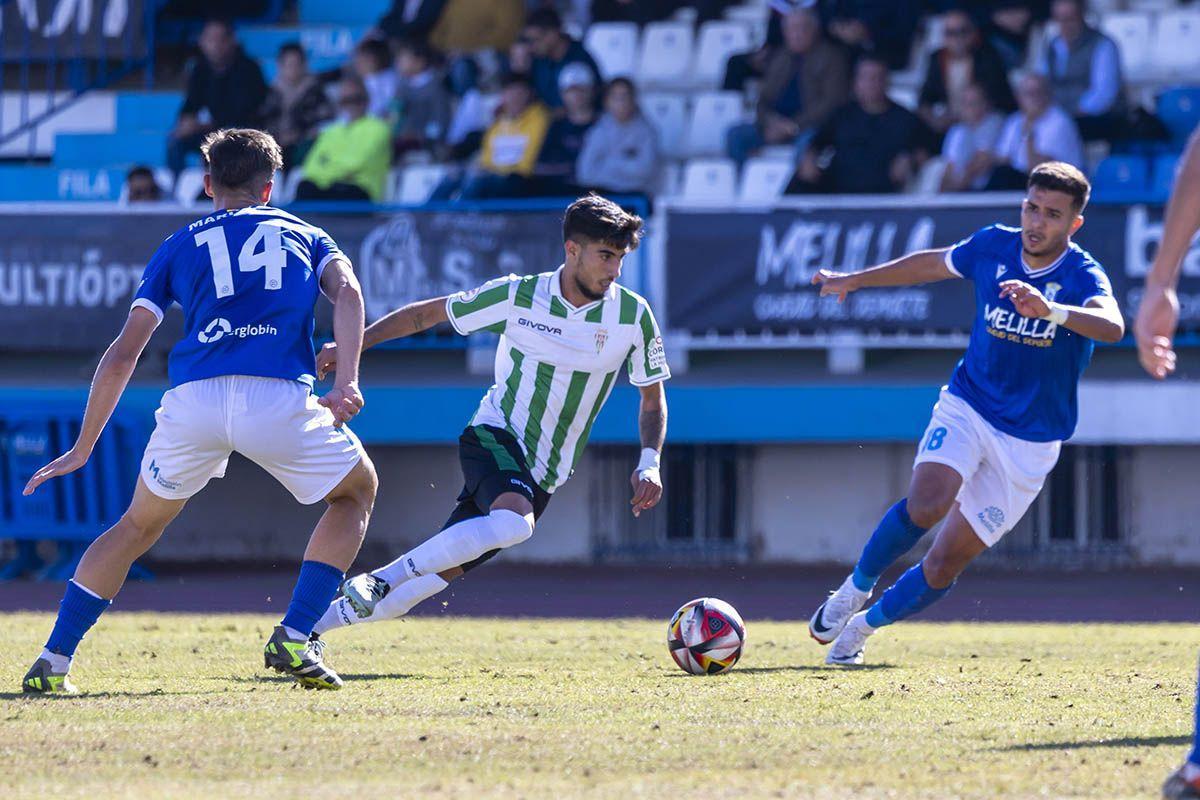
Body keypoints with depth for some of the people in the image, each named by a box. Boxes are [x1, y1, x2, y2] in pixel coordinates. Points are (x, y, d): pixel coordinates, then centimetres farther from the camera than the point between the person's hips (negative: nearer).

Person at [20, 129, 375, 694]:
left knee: (140, 524, 25)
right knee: (356, 491, 25)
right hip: (280, 397, -1)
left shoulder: (181, 244, 25)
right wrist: (346, 383, -7)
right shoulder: (303, 235, 27)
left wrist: (82, 449, 24)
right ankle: (294, 638, 8)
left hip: (193, 399, 2)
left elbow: (122, 356, 19)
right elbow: (346, 291, 3)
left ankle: (52, 661, 16)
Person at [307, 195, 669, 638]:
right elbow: (426, 314, 3)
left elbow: (652, 397, 9)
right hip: (494, 436, -3)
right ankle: (377, 581, -27)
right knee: (514, 522, -37)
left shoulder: (633, 316, -4)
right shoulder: (517, 297, -9)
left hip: (541, 475, 3)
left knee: (435, 575, -3)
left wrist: (649, 463, -7)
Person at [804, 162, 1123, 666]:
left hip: (1029, 442, -1)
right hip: (967, 405, 1)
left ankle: (867, 624, 24)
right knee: (925, 505, -28)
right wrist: (853, 281, 29)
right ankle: (856, 587, -2)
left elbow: (1112, 326, -36)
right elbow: (931, 264, 18)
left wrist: (1048, 309, -53)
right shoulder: (994, 247, -3)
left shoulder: (1082, 276, -14)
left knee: (944, 565, -1)